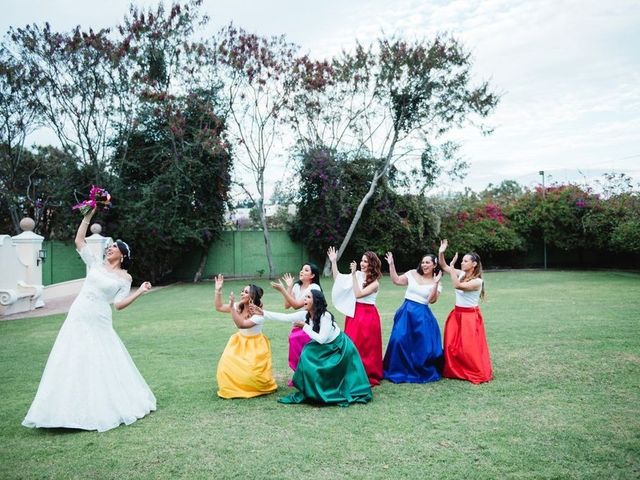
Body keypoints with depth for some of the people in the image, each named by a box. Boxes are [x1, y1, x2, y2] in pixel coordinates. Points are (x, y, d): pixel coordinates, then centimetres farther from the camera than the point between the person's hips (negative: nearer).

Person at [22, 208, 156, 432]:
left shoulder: (125, 277, 1)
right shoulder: (96, 263, 8)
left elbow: (119, 304, -5)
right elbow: (79, 241, 4)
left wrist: (139, 292, -15)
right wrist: (88, 216, 0)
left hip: (99, 323, -3)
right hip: (77, 318, 3)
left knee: (102, 365, 1)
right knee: (72, 363, 4)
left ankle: (105, 407, 18)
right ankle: (70, 408, 16)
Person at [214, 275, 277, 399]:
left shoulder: (259, 314, -25)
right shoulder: (238, 307, -6)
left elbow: (241, 324, -36)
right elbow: (219, 307, 1)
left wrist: (232, 307, -42)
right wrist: (218, 290, -10)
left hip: (255, 345, -5)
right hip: (240, 342, 5)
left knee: (251, 371, -17)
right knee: (228, 364, -15)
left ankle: (258, 388, 17)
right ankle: (234, 387, 10)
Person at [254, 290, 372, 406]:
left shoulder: (325, 316, -29)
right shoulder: (305, 315, -10)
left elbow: (321, 339, -30)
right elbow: (285, 317, -14)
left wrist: (305, 326, -27)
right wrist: (263, 312, -21)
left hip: (339, 348, -7)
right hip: (325, 348, 7)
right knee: (307, 357, -8)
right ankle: (311, 393, 3)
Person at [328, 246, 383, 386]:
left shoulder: (374, 283, -10)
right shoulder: (357, 275, 4)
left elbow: (358, 294, -21)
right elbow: (338, 279, 10)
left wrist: (354, 275, -21)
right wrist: (333, 262, 1)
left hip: (367, 315, -5)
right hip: (354, 314, 6)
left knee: (365, 347, 1)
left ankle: (369, 376, 14)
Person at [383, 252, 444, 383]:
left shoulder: (435, 283, 3)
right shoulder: (412, 274, 6)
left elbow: (432, 300, -10)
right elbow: (396, 280, 1)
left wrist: (436, 283, -19)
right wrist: (391, 264, -6)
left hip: (422, 315, -1)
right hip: (406, 312, 1)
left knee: (424, 345, -2)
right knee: (400, 340, -7)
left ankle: (424, 372, 21)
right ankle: (400, 371, 10)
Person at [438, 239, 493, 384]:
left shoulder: (477, 281, -18)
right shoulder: (461, 274, 3)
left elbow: (457, 286, -30)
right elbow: (443, 266, 6)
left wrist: (452, 267, -28)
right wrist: (441, 252, -10)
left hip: (470, 316, -7)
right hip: (456, 315, 7)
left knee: (469, 347, -5)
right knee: (452, 346, 7)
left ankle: (478, 374, 11)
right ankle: (455, 372, 21)